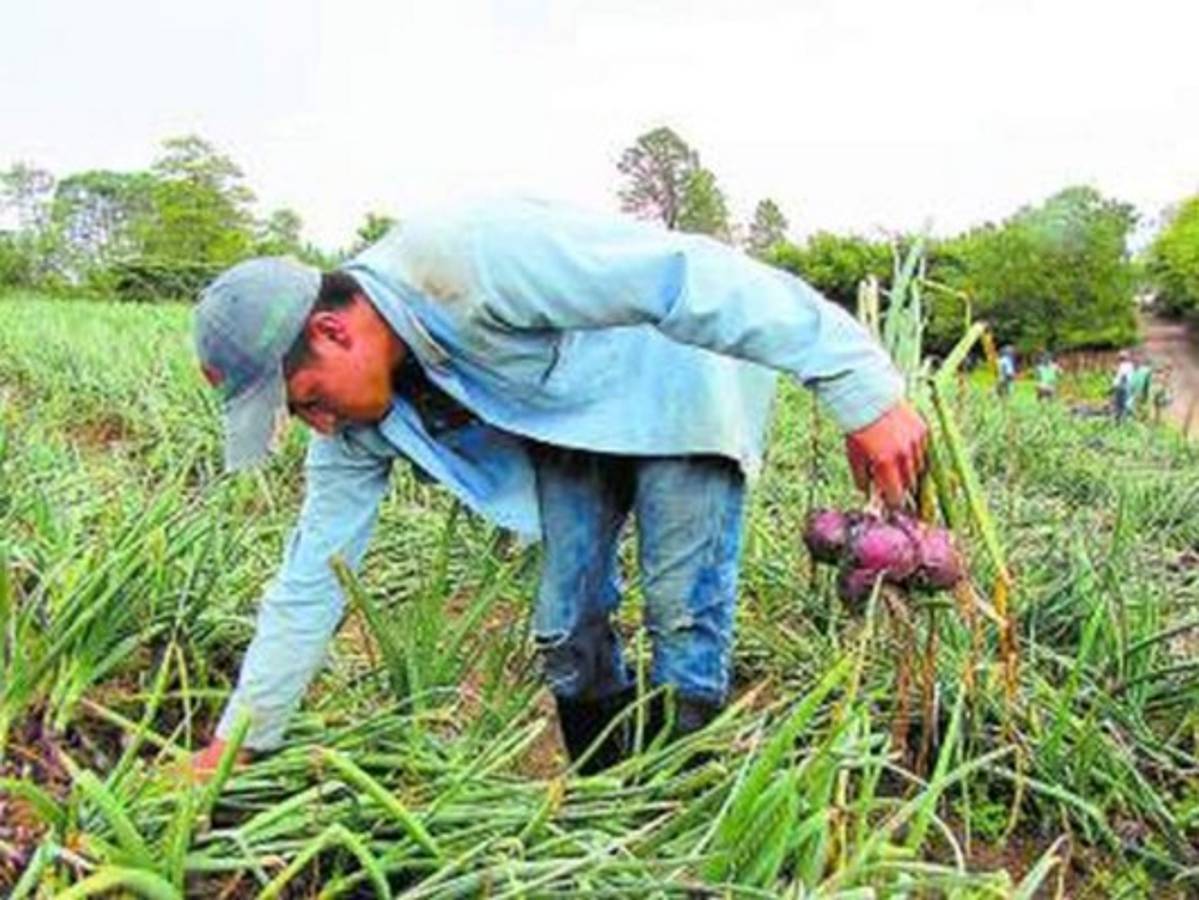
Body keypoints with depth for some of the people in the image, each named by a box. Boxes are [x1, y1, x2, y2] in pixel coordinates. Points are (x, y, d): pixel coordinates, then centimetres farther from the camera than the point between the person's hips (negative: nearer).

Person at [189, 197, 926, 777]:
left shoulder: (473, 259, -36)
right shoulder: (360, 420, -11)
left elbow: (692, 277, -37)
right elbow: (314, 574, -2)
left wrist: (864, 392, -37)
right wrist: (238, 739, 1)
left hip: (681, 380, -6)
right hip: (568, 424, 7)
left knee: (684, 612, -9)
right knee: (567, 626, 3)